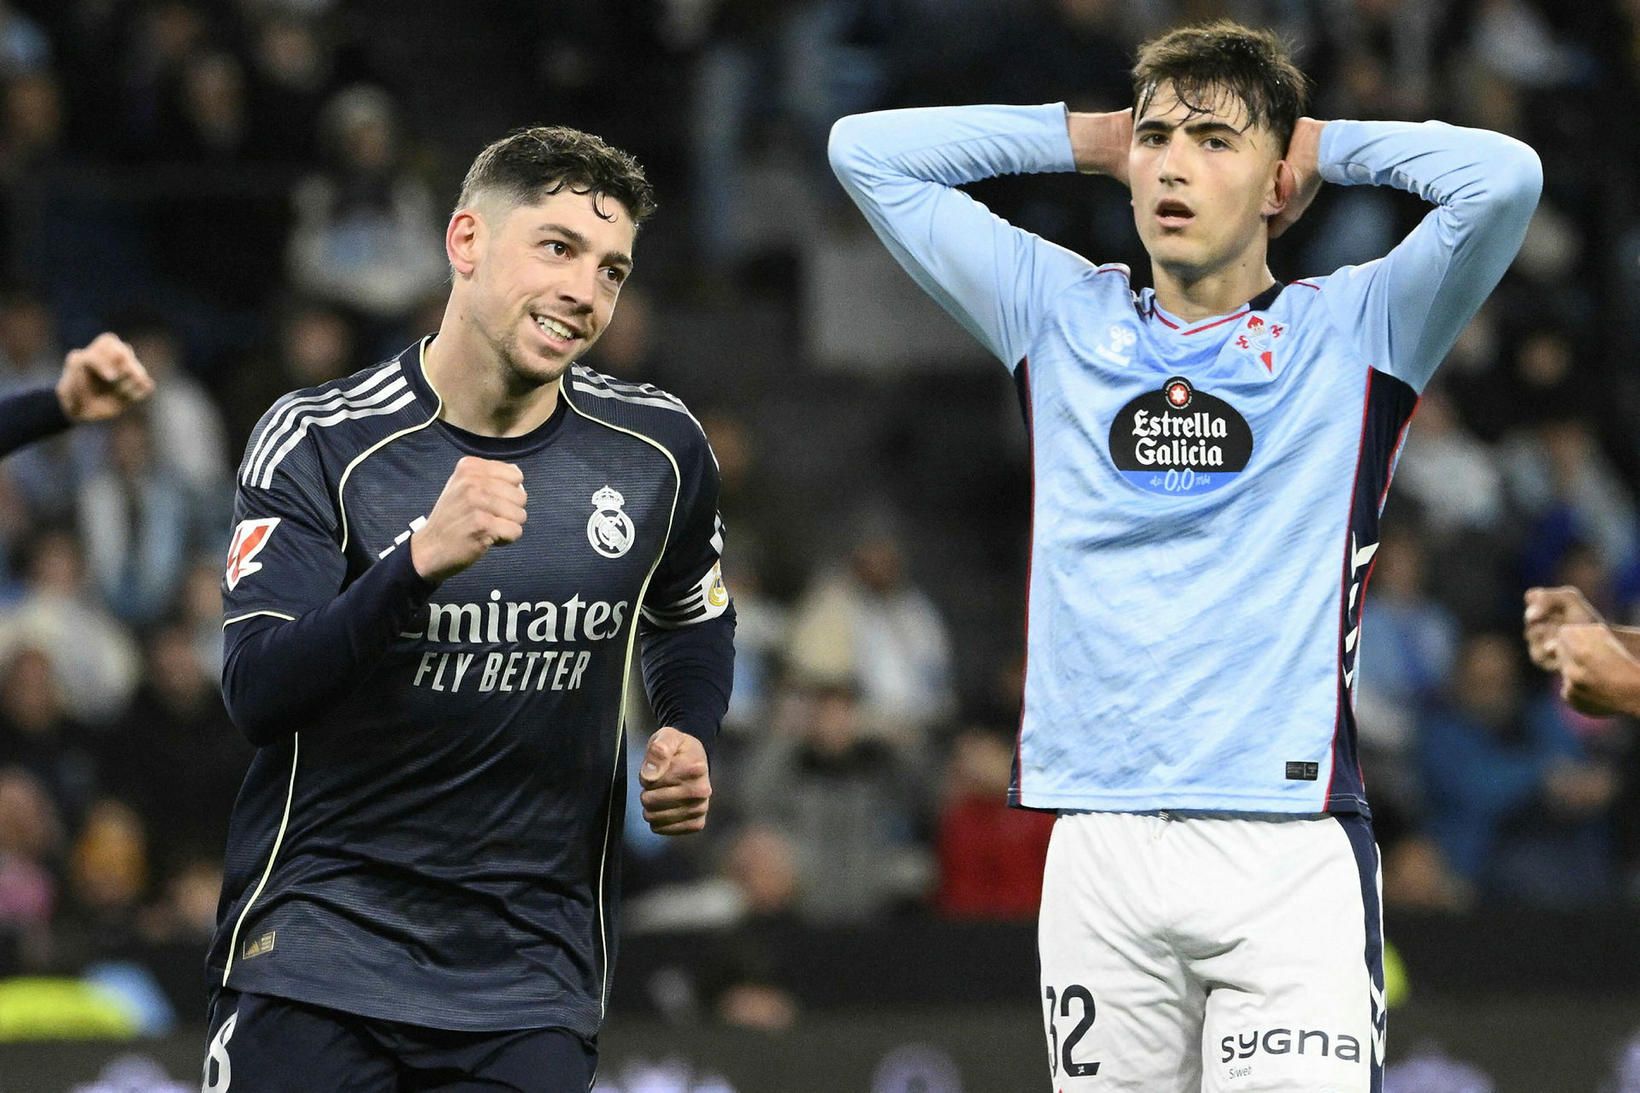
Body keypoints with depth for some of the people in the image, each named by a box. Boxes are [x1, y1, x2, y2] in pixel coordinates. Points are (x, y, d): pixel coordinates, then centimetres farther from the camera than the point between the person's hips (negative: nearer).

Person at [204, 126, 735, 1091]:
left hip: (535, 966, 3)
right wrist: (422, 561, -32)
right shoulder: (321, 442, -9)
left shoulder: (656, 450, 2)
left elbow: (694, 622, 23)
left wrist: (689, 740, 2)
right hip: (322, 931, -3)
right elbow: (257, 695, -20)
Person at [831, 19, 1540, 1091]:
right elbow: (867, 150, 19)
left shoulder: (1349, 333, 6)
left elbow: (1502, 177, -10)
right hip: (1099, 848, 3)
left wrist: (1327, 146, 6)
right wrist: (1091, 138, 18)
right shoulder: (1063, 319, 16)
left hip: (1291, 851, -3)